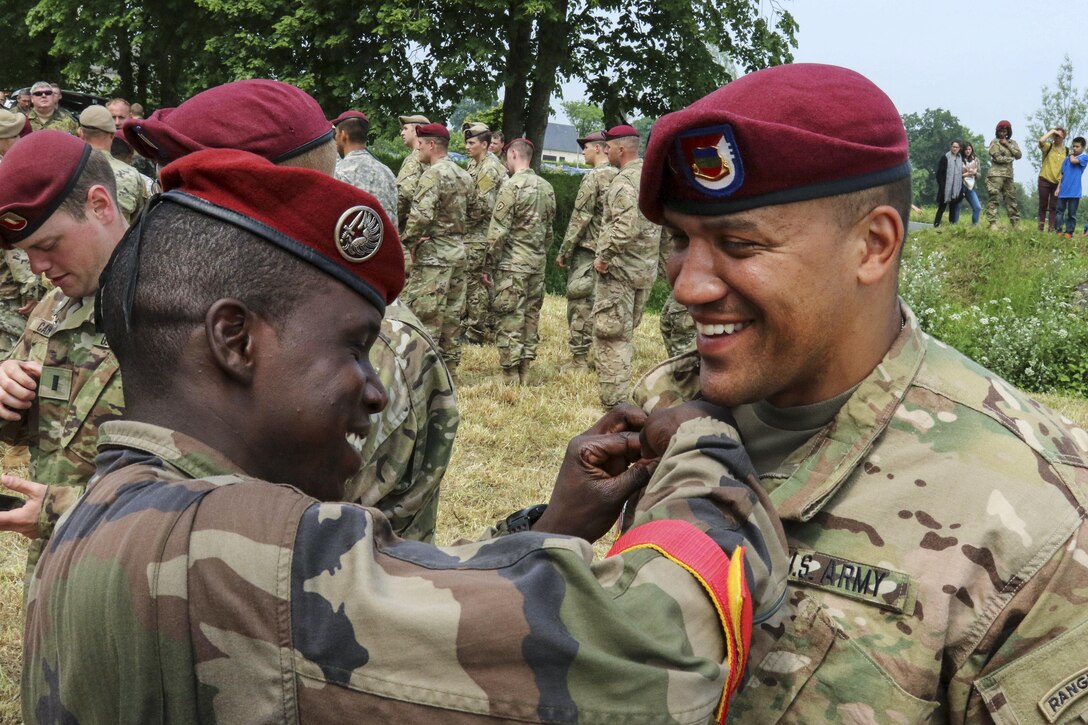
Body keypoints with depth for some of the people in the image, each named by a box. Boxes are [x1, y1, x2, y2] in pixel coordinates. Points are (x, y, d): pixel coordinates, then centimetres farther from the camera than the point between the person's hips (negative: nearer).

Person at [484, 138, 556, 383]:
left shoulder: (512, 186, -13)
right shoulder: (546, 188, 9)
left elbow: (498, 231, -15)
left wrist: (489, 262, -6)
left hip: (512, 264, -7)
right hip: (537, 263, 7)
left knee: (509, 320, -3)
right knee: (531, 317, 12)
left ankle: (510, 379, -1)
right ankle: (524, 375, 18)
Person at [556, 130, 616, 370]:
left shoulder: (593, 177, -13)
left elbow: (580, 219, -16)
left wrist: (564, 251, -10)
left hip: (588, 251, -7)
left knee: (580, 304, -2)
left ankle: (579, 360, -1)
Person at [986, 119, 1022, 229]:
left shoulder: (1012, 143, 16)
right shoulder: (994, 142, 0)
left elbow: (1019, 155, 1)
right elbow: (998, 158, -10)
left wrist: (1007, 145, -3)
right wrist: (1010, 158, 0)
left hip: (1008, 175, 6)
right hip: (996, 174, -5)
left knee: (1011, 199, 6)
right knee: (993, 199, -10)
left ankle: (1015, 223, 8)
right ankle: (993, 223, -14)